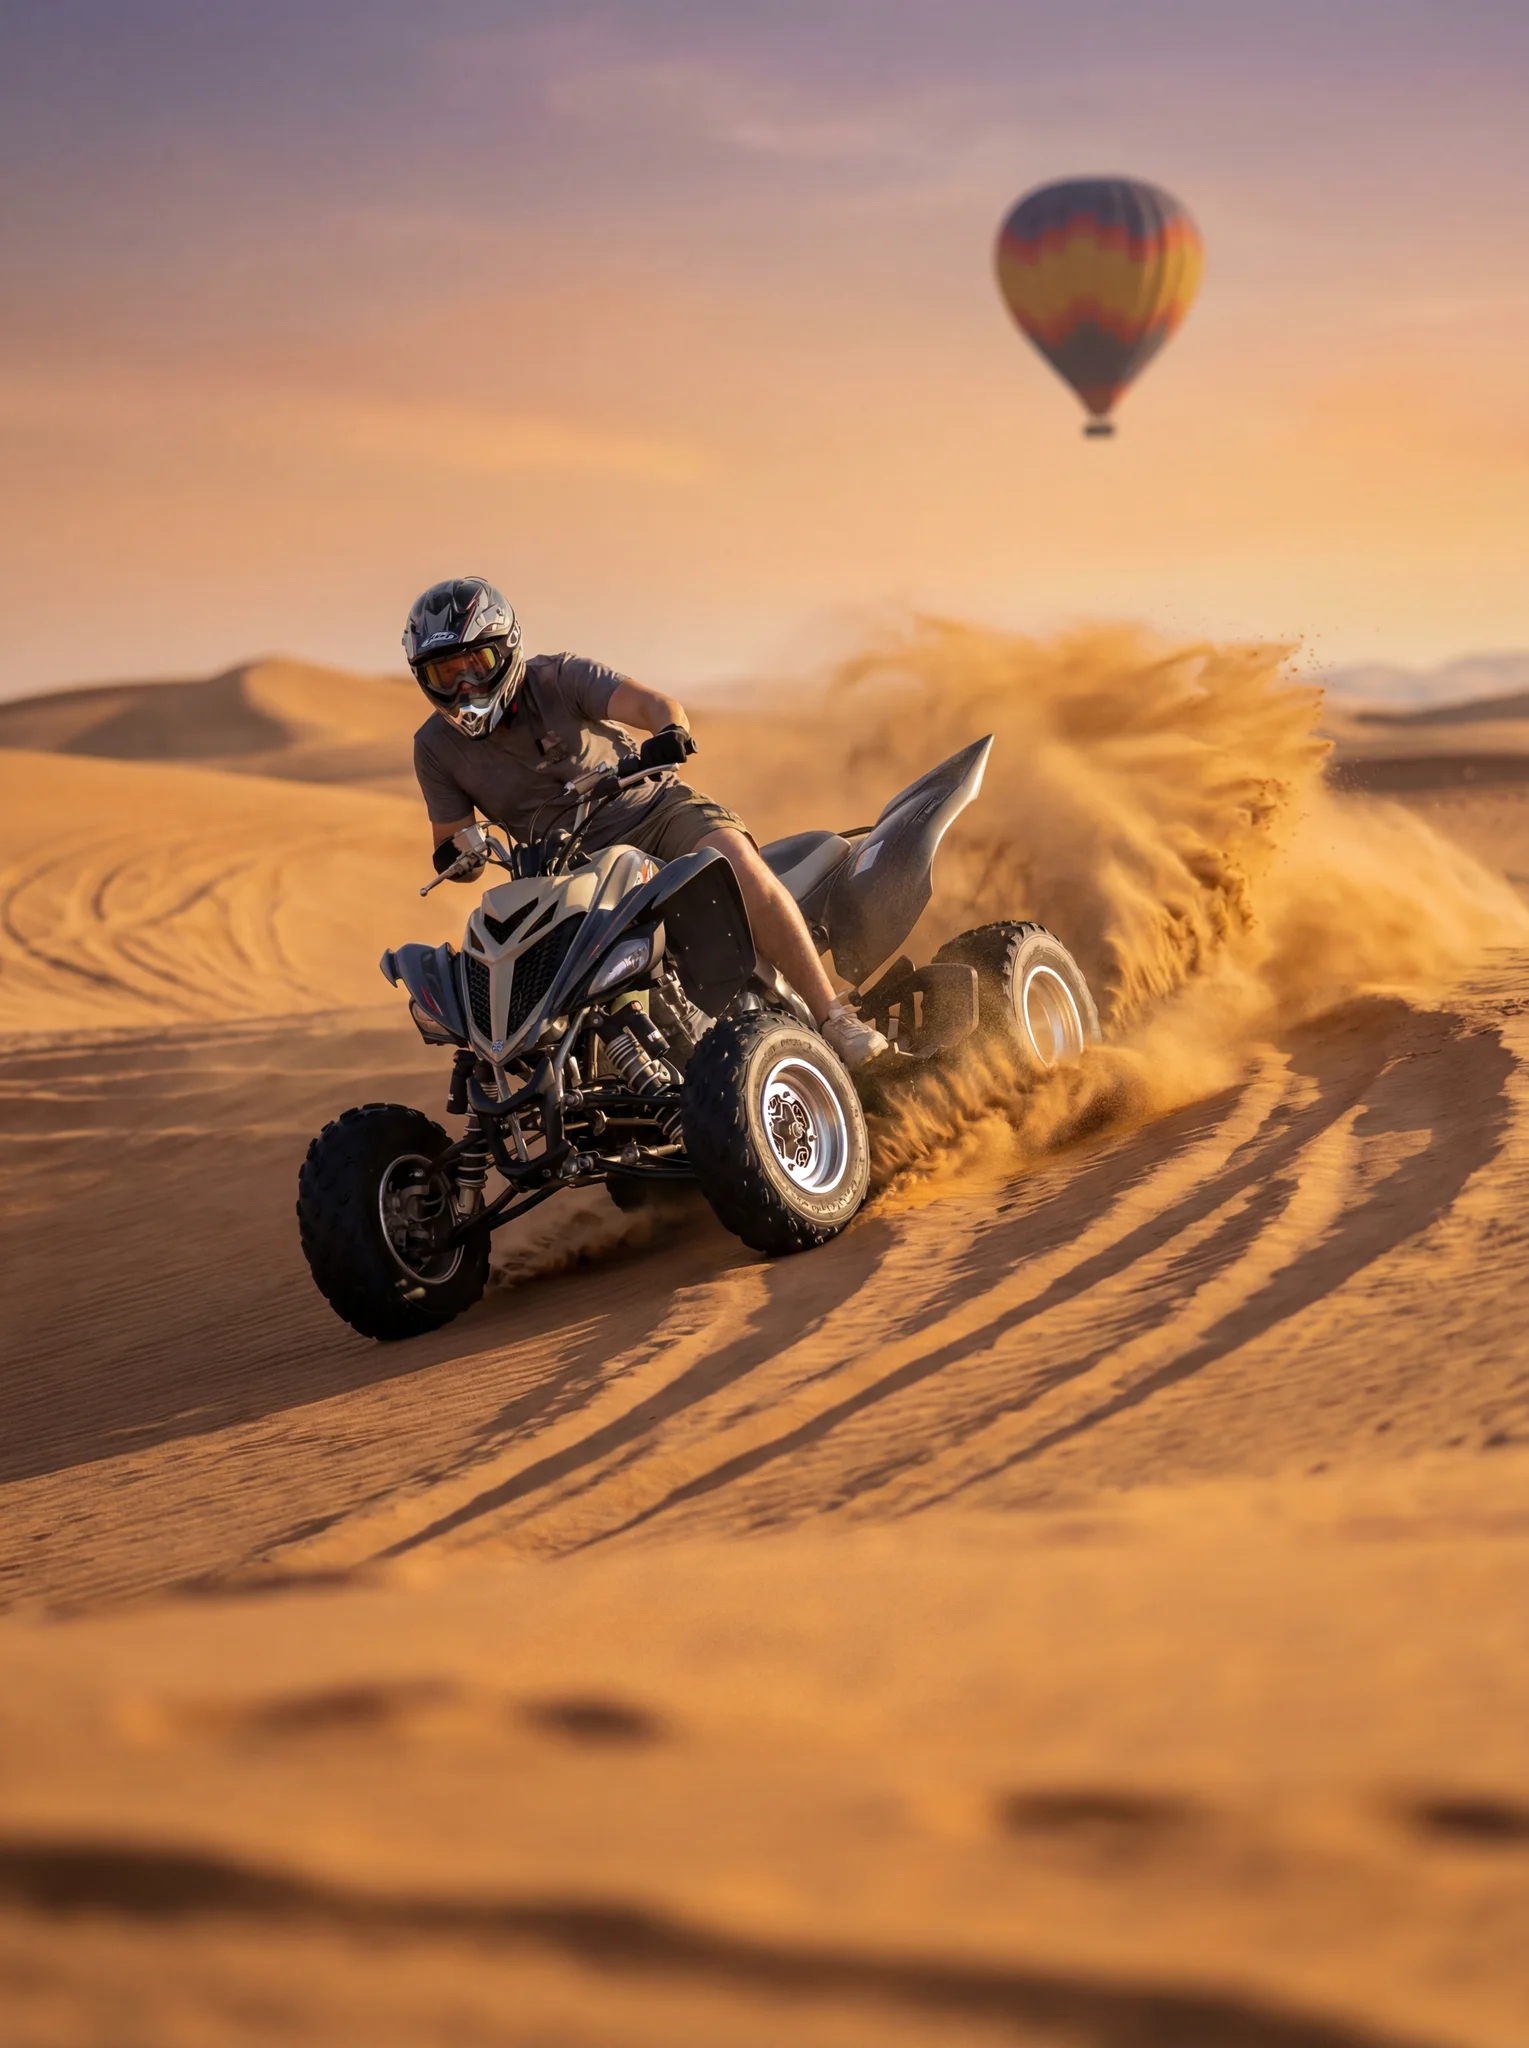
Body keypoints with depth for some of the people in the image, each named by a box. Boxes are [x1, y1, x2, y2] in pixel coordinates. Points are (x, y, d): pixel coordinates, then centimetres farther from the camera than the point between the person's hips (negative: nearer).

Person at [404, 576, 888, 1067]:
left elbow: (654, 704, -19)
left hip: (654, 810, -3)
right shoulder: (436, 748, 1)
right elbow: (449, 844, 4)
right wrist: (456, 855, -22)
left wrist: (670, 732, -43)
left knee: (737, 863, -31)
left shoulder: (557, 679, -6)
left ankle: (832, 1017, -30)